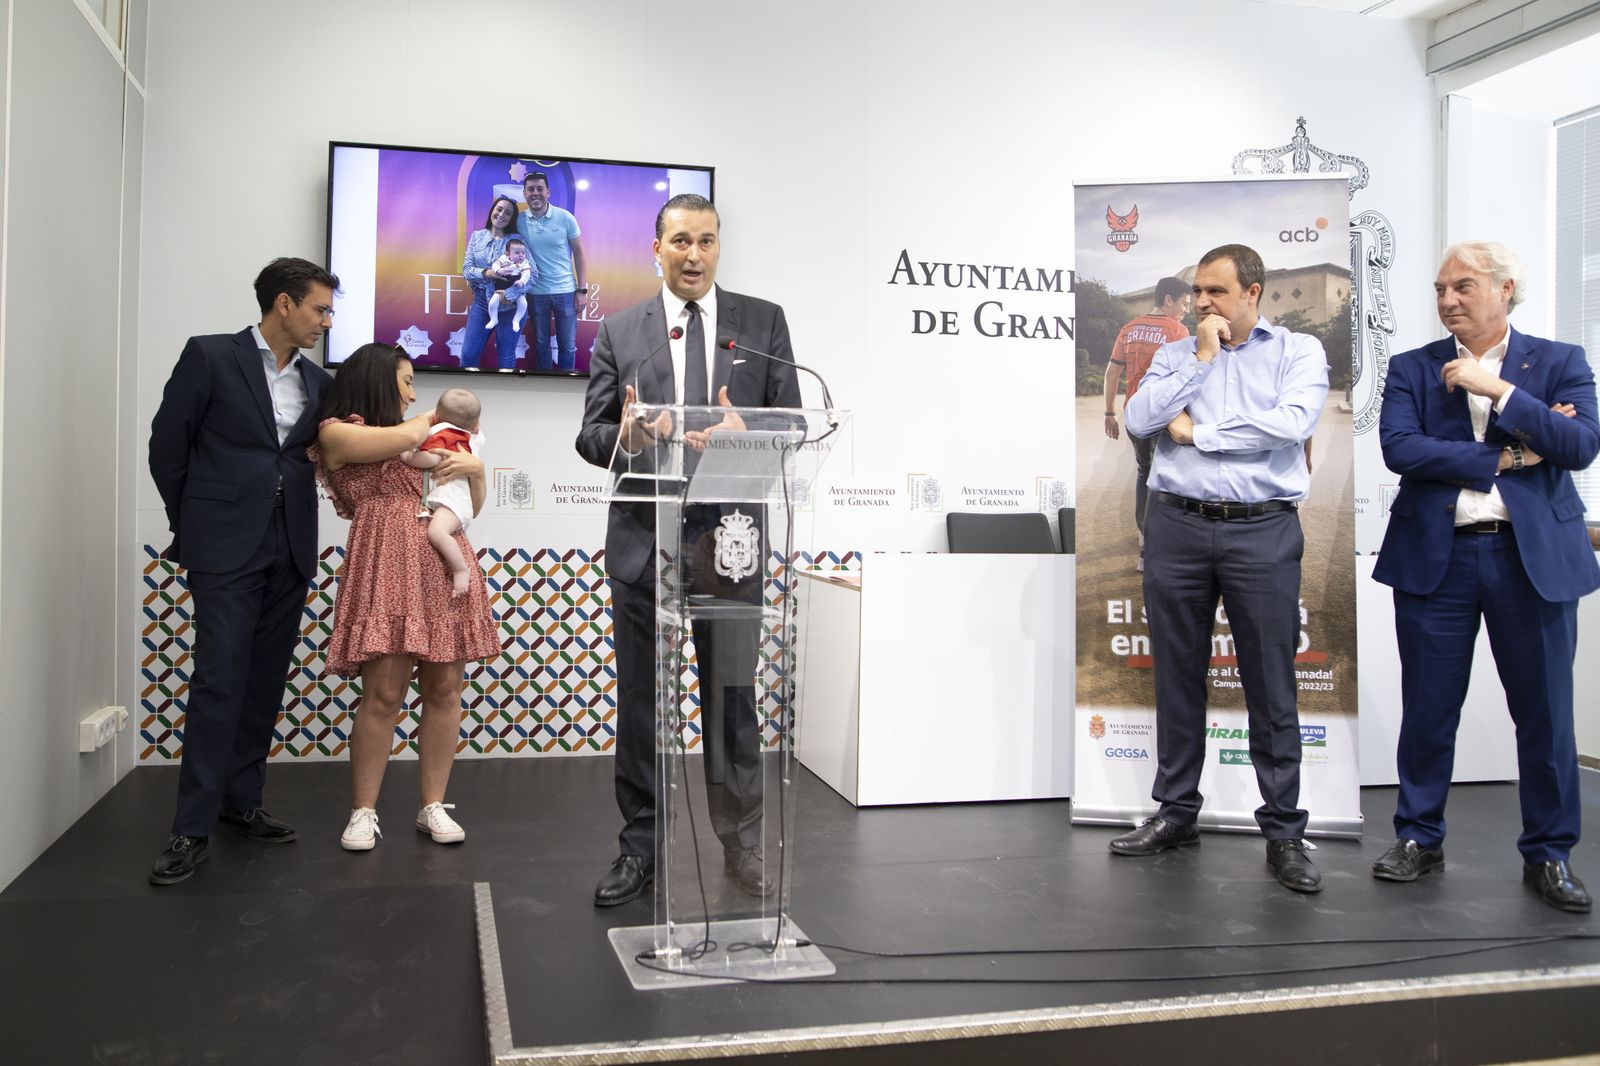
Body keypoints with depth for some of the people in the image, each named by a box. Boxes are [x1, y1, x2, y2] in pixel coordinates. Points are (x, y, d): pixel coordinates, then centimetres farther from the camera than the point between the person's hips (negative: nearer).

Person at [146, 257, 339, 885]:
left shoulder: (316, 381, 12)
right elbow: (168, 444, 0)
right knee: (219, 680, -8)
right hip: (226, 546, -5)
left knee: (266, 680, 9)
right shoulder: (210, 357, -2)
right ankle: (193, 829, -3)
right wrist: (190, 526, 3)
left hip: (290, 547, 5)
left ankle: (241, 799, 21)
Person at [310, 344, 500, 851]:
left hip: (445, 565, 6)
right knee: (383, 693, -8)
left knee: (444, 688, 1)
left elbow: (470, 506, 25)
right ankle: (363, 812, 3)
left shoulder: (425, 439, 25)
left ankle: (434, 806, 9)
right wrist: (434, 417, 12)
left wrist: (475, 467, 4)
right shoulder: (335, 432, 7)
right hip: (388, 566, -6)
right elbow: (404, 437, -9)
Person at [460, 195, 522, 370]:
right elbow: (466, 270, 1)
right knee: (468, 355, 3)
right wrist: (486, 273, -18)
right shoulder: (476, 236, 5)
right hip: (481, 300, 3)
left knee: (506, 358, 6)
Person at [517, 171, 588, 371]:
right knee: (541, 342, 13)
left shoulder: (565, 217, -7)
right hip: (536, 292, 1)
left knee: (568, 345, 7)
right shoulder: (519, 221, -3)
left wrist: (582, 289, -4)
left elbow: (578, 253, -1)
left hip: (565, 291, -1)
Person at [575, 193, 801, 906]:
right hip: (643, 538, 1)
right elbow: (591, 436, 5)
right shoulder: (619, 331, 7)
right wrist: (626, 436, -19)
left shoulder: (764, 322, 6)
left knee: (733, 700, 7)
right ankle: (638, 848, 21)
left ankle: (742, 847, 21)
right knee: (639, 703, 8)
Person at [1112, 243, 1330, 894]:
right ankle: (1176, 812, 22)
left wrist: (1196, 432, -6)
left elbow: (1293, 423, -13)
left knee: (1271, 687, 1)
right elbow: (1138, 420, -3)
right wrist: (1202, 359, -4)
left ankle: (1283, 832, 10)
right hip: (1176, 527, 3)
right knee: (1177, 678, 10)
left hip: (1262, 531, -3)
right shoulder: (1176, 355, 13)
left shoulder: (1298, 352, 6)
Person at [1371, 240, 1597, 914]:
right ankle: (1419, 838, 23)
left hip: (1534, 559, 0)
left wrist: (1495, 389, -14)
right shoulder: (1412, 369, 6)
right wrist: (1505, 458, -11)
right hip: (1436, 559, 0)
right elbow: (1398, 448, -10)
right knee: (1428, 710, 8)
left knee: (1545, 714, 6)